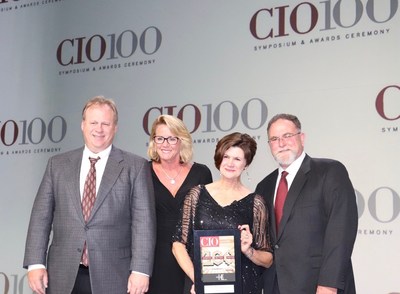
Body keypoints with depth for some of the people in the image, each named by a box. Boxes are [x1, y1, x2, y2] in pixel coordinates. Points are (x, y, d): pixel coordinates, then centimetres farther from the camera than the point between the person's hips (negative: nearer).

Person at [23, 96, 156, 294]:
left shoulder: (136, 167, 2)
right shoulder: (57, 164, 10)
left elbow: (143, 221, -4)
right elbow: (41, 216, 8)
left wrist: (140, 270, -11)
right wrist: (36, 263, -1)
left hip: (113, 277, -2)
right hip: (63, 277, 2)